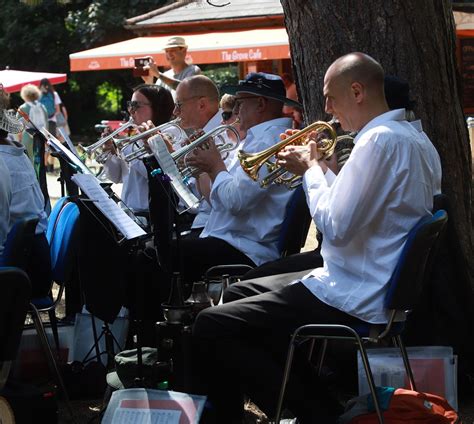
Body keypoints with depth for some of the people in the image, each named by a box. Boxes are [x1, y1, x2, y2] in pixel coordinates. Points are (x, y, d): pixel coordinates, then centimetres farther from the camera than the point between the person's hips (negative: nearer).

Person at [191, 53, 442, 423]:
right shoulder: (413, 138, 13)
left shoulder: (380, 139, -20)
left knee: (210, 328, -15)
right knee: (237, 294, 24)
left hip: (354, 302, -11)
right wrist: (320, 166, 11)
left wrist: (311, 170, -9)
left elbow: (336, 227, -24)